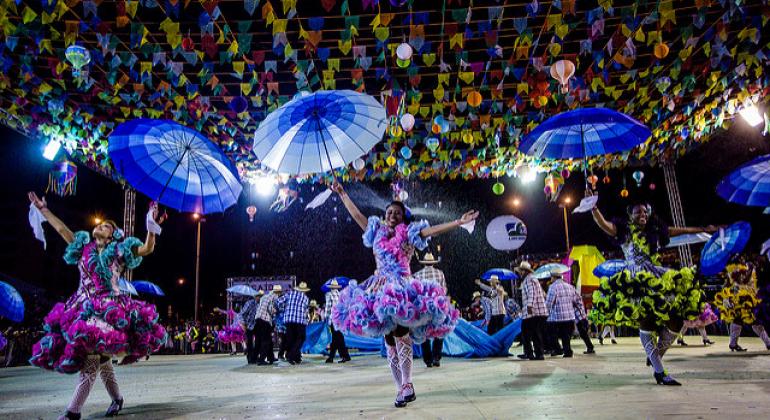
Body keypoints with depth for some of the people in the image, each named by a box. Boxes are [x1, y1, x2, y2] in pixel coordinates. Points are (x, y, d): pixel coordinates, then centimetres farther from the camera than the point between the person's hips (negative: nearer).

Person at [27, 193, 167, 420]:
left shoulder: (119, 251, 3)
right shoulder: (84, 246, 16)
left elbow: (148, 249, -7)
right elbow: (61, 229, 24)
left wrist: (152, 226, -21)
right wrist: (43, 209, 27)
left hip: (108, 308, -5)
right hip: (83, 306, 5)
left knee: (90, 360, -13)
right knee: (100, 359, 7)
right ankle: (116, 398, 20)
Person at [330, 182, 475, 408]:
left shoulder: (408, 233, 6)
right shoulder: (377, 230, 17)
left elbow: (432, 230, -4)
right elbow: (356, 214, 22)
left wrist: (459, 222, -15)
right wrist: (342, 193, 26)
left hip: (401, 287, -4)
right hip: (380, 288, 4)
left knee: (400, 333, -18)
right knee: (389, 340, 3)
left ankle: (407, 385, -12)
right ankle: (400, 388, 8)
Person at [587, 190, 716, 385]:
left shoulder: (655, 231, 18)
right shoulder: (624, 230, 3)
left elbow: (682, 230, 29)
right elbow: (603, 223, -13)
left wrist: (703, 229, 32)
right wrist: (593, 207, -29)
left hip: (657, 279, 6)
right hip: (635, 282, -6)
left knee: (676, 319, -4)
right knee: (646, 321, -16)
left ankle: (655, 357, 19)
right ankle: (659, 371, -11)